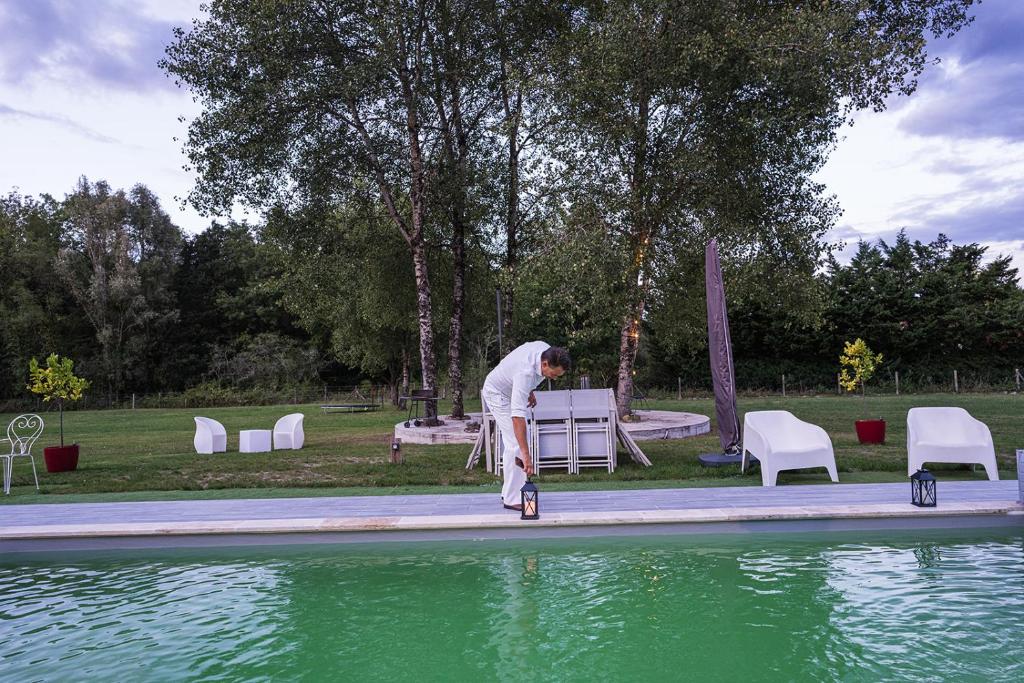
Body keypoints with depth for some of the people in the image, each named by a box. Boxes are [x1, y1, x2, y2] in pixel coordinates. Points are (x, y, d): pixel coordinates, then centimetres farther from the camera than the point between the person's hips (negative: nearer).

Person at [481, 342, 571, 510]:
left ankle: (509, 493, 17)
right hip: (498, 393, -9)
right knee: (515, 444, -14)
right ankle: (512, 499, -8)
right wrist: (526, 454, -49)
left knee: (513, 443, 10)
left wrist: (530, 392, 8)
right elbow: (517, 416, -46)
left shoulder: (546, 350, -18)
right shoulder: (526, 372, -41)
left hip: (512, 391, 9)